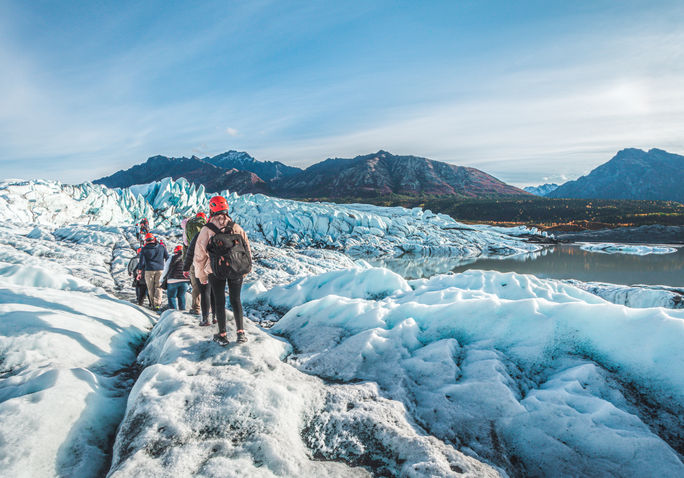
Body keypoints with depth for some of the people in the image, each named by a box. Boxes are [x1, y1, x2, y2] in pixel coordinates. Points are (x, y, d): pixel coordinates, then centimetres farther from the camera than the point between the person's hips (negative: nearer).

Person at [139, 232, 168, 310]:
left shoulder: (144, 249, 1)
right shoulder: (161, 247, 5)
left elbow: (142, 262, 0)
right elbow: (167, 258, 6)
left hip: (149, 270, -1)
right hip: (160, 270, 1)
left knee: (150, 288, 9)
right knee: (158, 287, 2)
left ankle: (152, 304, 14)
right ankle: (157, 304, -11)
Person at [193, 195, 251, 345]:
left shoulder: (206, 230, -6)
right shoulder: (237, 227, 0)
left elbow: (199, 256, -1)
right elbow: (247, 250, 6)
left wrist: (202, 276, 10)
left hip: (216, 272, -2)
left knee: (220, 302, 10)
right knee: (236, 300, 14)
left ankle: (222, 335, 15)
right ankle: (241, 332, 13)